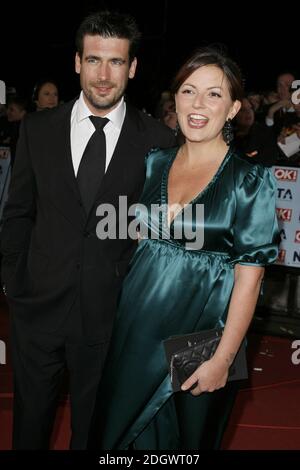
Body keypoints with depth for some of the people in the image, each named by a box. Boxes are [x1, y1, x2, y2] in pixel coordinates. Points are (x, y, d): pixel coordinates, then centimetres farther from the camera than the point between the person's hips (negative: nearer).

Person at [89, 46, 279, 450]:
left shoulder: (250, 180, -12)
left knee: (189, 435, 14)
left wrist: (223, 360, -16)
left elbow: (249, 276, -13)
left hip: (201, 329, -4)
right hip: (139, 323, 4)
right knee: (121, 427, 15)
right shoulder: (156, 163, 3)